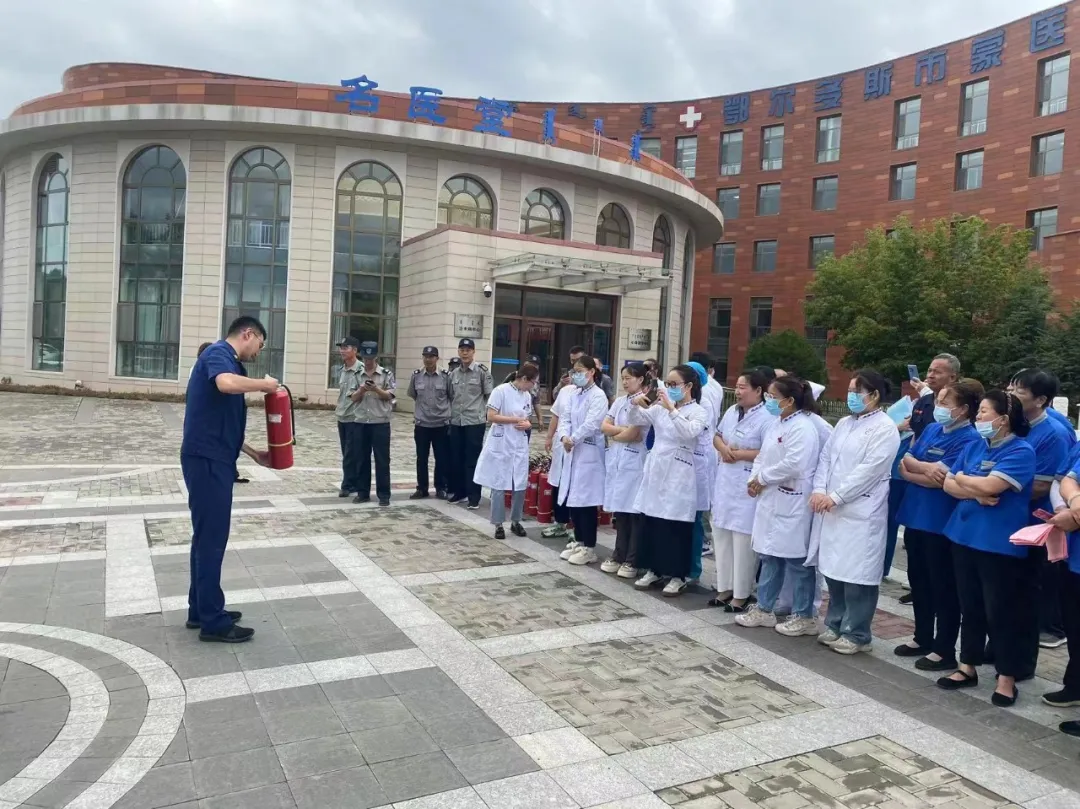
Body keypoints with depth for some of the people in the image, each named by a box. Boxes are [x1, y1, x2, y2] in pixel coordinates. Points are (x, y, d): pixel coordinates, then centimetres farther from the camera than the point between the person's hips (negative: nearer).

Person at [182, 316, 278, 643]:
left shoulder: (229, 362, 18)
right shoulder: (219, 353, -8)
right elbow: (226, 383, -34)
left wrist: (253, 453, 22)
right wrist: (264, 384, -16)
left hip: (215, 459, 10)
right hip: (206, 459, -10)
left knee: (208, 536, 16)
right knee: (211, 538, -4)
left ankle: (201, 611, 27)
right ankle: (213, 621, 5)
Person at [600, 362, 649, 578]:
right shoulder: (619, 401, 14)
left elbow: (633, 434, -16)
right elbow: (604, 426, 8)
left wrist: (614, 435, 2)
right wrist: (623, 429, -7)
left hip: (634, 462, -7)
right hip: (616, 460, 7)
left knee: (634, 512, -1)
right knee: (619, 511, 11)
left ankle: (632, 561, 6)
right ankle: (619, 556, 19)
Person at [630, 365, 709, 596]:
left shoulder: (698, 412, -7)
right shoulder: (660, 407, 10)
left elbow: (689, 432, -26)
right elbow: (637, 420, 11)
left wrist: (671, 408, -34)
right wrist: (636, 404, -9)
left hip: (678, 474, -6)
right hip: (655, 469, 6)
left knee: (676, 527, 0)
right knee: (651, 523, 11)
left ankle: (678, 576, 12)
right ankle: (653, 570, 24)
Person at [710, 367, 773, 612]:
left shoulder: (767, 418, -14)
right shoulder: (732, 411, 10)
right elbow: (717, 436, 19)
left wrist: (739, 454, -16)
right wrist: (723, 448, -4)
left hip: (747, 486, -8)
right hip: (724, 481, 8)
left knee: (743, 540, -2)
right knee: (721, 535, 13)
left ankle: (741, 594, 10)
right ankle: (725, 587, 26)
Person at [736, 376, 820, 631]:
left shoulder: (803, 428, -16)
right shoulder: (776, 424, 13)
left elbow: (793, 465, -25)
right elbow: (762, 456, 17)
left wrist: (762, 478, -14)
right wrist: (754, 478, -1)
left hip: (791, 503, -9)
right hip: (770, 500, 10)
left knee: (796, 560, 2)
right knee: (768, 556, 16)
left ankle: (802, 615, 16)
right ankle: (764, 609, 26)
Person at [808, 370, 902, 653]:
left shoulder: (885, 428, -8)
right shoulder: (843, 423, 16)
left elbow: (869, 470, -16)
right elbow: (826, 457, 12)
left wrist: (835, 497, -17)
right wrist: (819, 490, -4)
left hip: (861, 513, -7)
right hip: (832, 509, 7)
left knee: (856, 575, -1)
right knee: (833, 569, 13)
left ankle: (856, 634, 12)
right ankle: (835, 624, 26)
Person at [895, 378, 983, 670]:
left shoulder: (969, 439, -14)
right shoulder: (931, 429, 8)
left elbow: (940, 479, -21)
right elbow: (904, 461, 5)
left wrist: (912, 471, -7)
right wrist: (925, 468, -14)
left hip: (941, 522, -7)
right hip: (915, 516, 8)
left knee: (943, 586, 5)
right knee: (919, 580, 17)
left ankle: (945, 650, 17)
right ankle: (922, 638, 32)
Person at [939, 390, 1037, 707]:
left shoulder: (1021, 451, -12)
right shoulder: (974, 446, 9)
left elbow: (989, 485, -24)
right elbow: (948, 484, 5)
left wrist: (962, 478, -5)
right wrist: (976, 494, -13)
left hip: (1000, 544, -7)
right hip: (964, 536, 7)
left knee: (1001, 610, 3)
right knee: (970, 606, 15)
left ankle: (1007, 677, 16)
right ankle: (968, 667, 27)